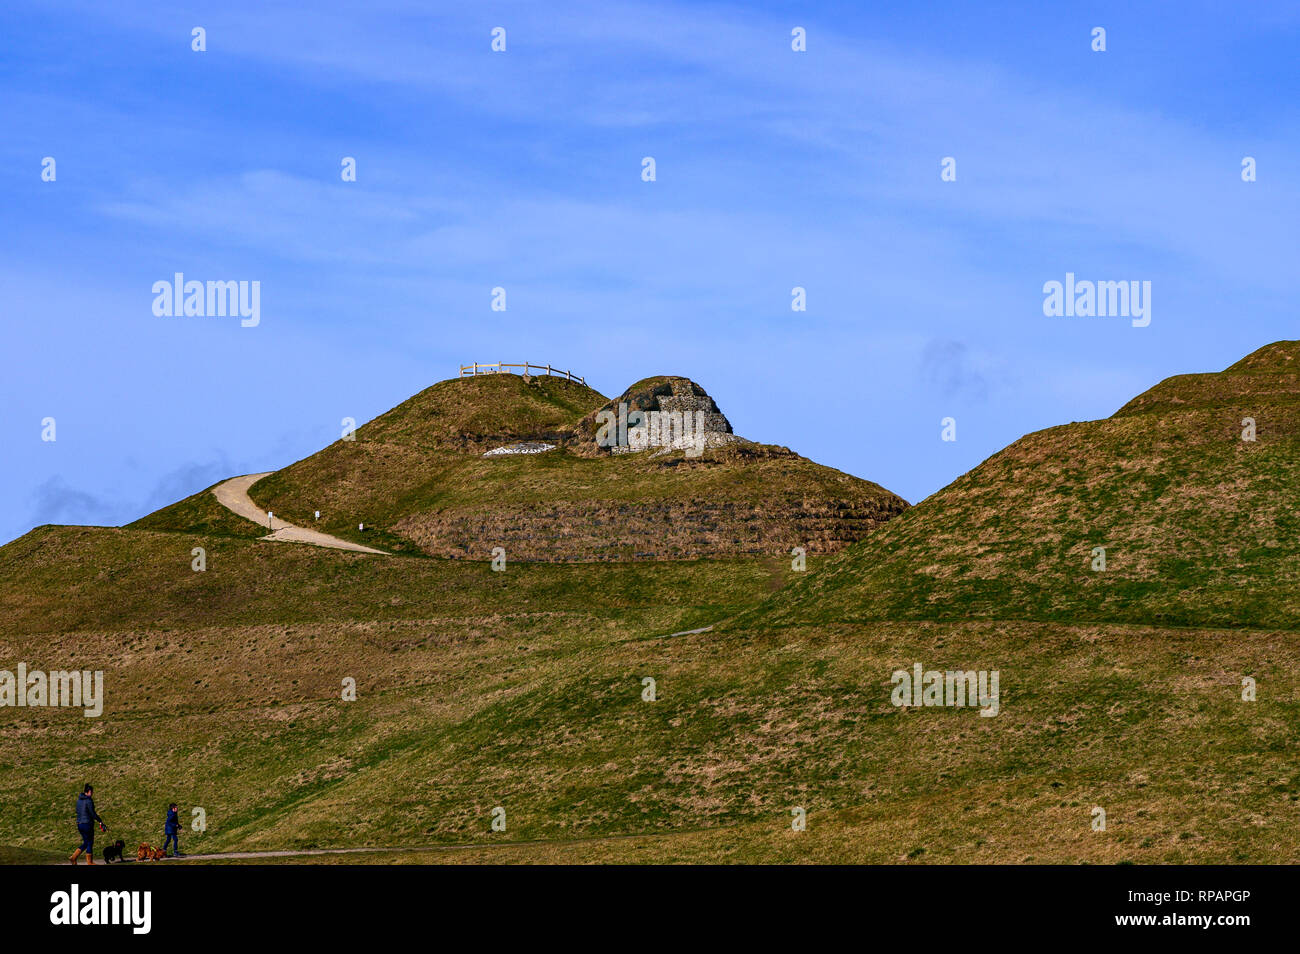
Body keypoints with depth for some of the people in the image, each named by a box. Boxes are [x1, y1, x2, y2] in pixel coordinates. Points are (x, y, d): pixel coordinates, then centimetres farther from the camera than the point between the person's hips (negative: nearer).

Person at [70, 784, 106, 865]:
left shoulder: (79, 799, 10)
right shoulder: (89, 800, -15)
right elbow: (92, 813, -17)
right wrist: (101, 821, -10)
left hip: (79, 824, 8)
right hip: (87, 824, -8)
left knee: (86, 843, 17)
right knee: (90, 843, 4)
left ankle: (73, 857, 8)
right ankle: (89, 862, 11)